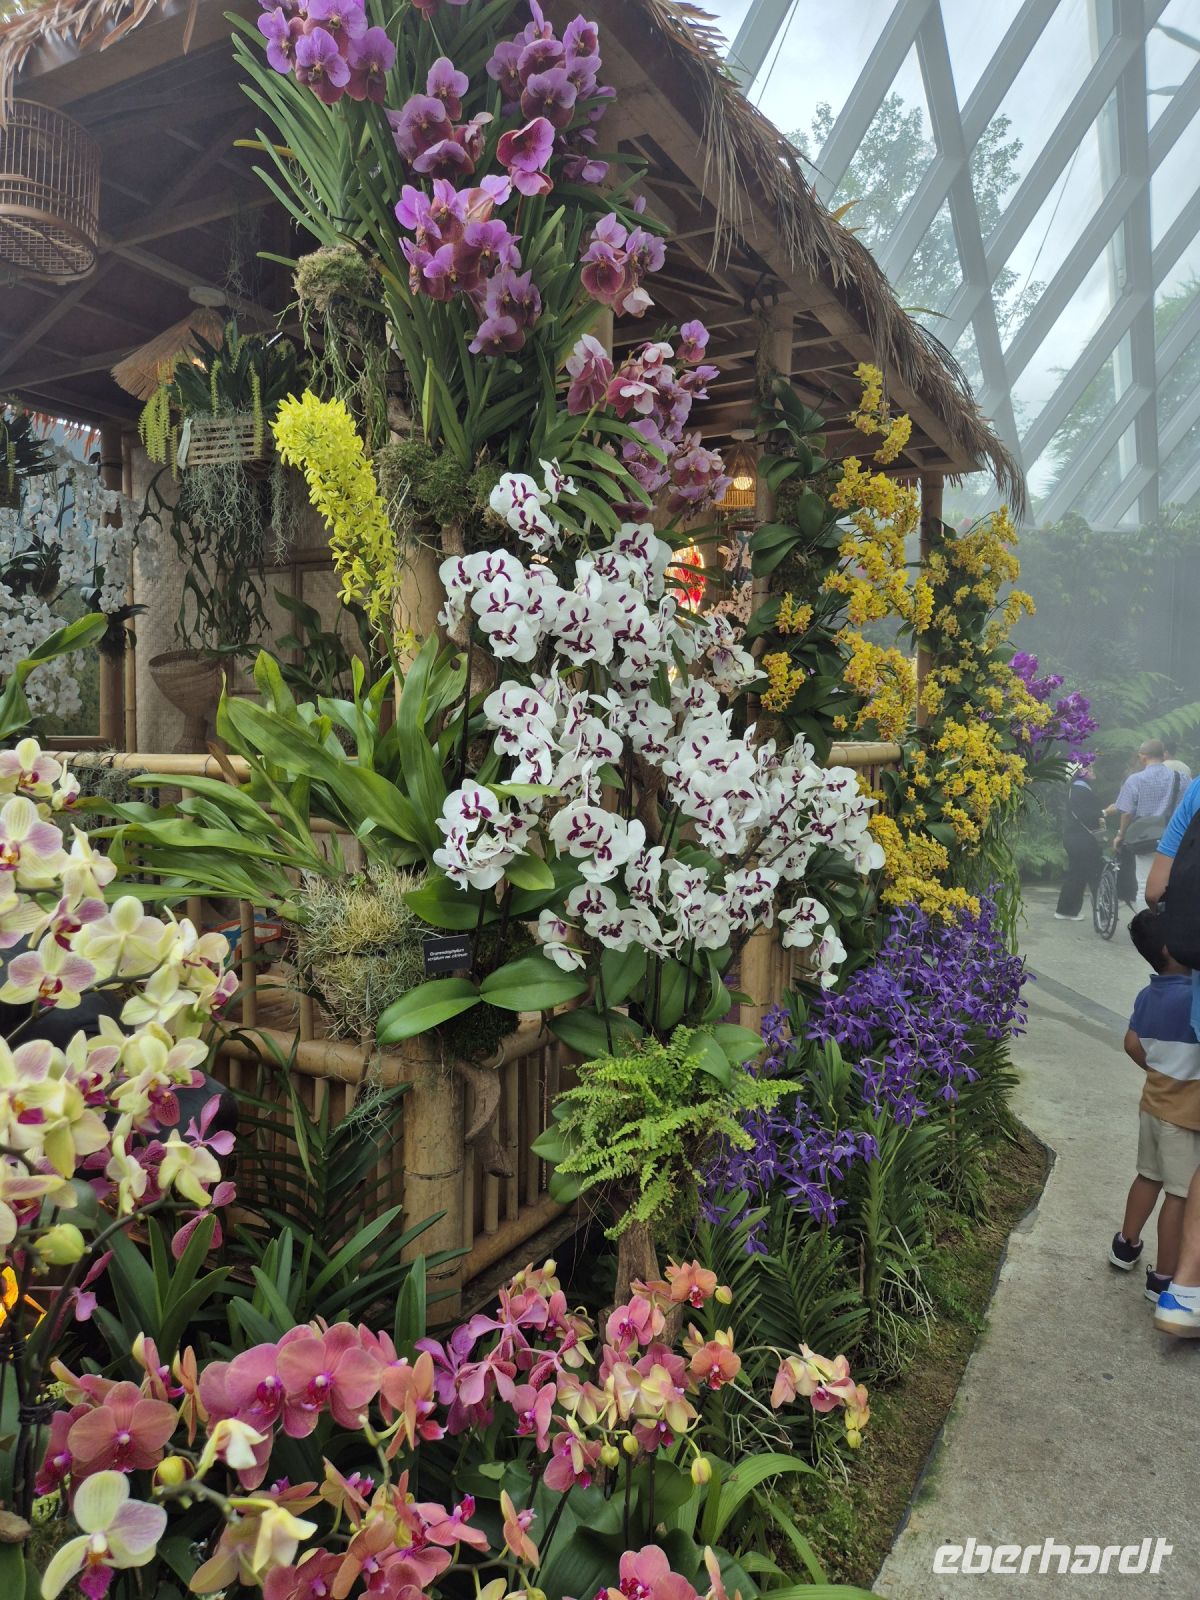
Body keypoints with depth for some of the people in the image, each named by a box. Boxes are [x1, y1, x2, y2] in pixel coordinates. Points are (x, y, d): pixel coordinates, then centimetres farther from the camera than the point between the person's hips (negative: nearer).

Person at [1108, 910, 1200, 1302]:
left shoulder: (1148, 995, 1)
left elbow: (1132, 1044, 11)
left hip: (1154, 1102, 8)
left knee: (1149, 1176, 23)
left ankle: (1126, 1245, 37)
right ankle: (1163, 1279, 13)